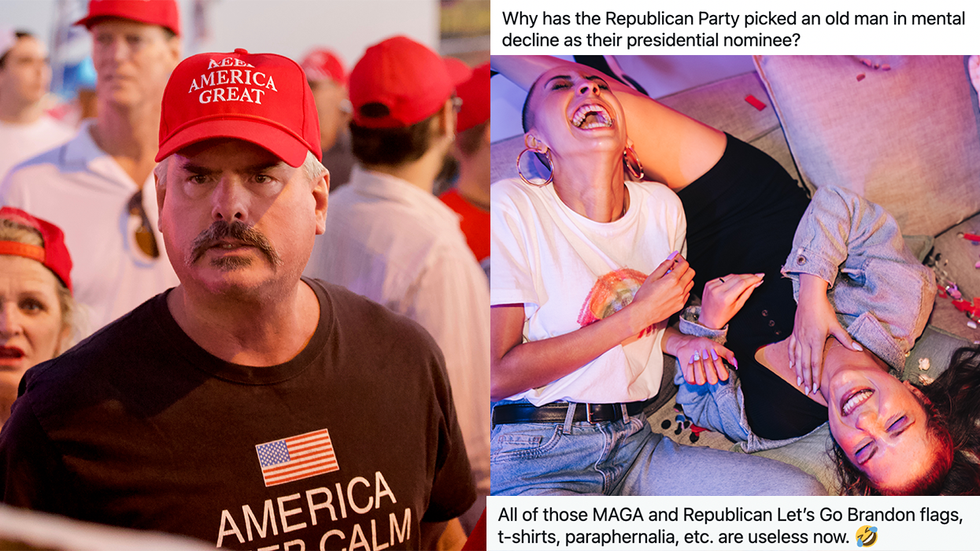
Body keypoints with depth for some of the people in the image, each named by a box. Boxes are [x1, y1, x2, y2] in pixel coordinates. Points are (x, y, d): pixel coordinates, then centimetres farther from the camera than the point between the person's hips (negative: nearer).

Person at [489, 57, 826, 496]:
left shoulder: (662, 208, 10)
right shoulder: (511, 208, -8)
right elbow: (496, 375, -13)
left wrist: (678, 343, 3)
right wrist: (638, 315, -10)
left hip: (634, 443, 8)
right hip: (530, 459, -8)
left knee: (803, 494, -15)